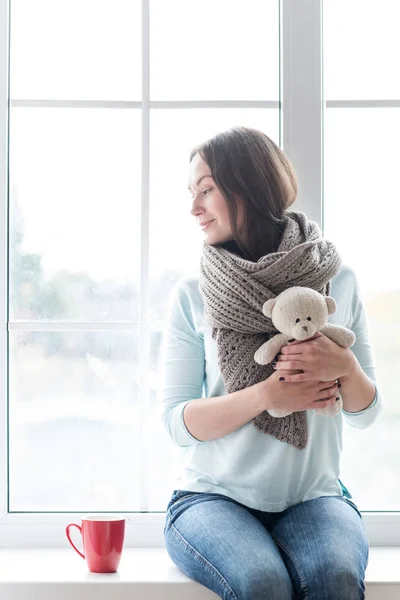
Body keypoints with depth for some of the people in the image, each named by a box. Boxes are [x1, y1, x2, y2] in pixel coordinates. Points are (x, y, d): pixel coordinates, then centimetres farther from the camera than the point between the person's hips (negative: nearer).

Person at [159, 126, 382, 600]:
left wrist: (345, 368, -15)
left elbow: (365, 413, 8)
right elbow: (176, 422, -5)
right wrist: (267, 394, -19)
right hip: (213, 496, -1)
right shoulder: (192, 295, 1)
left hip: (313, 495, 1)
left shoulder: (339, 282, 4)